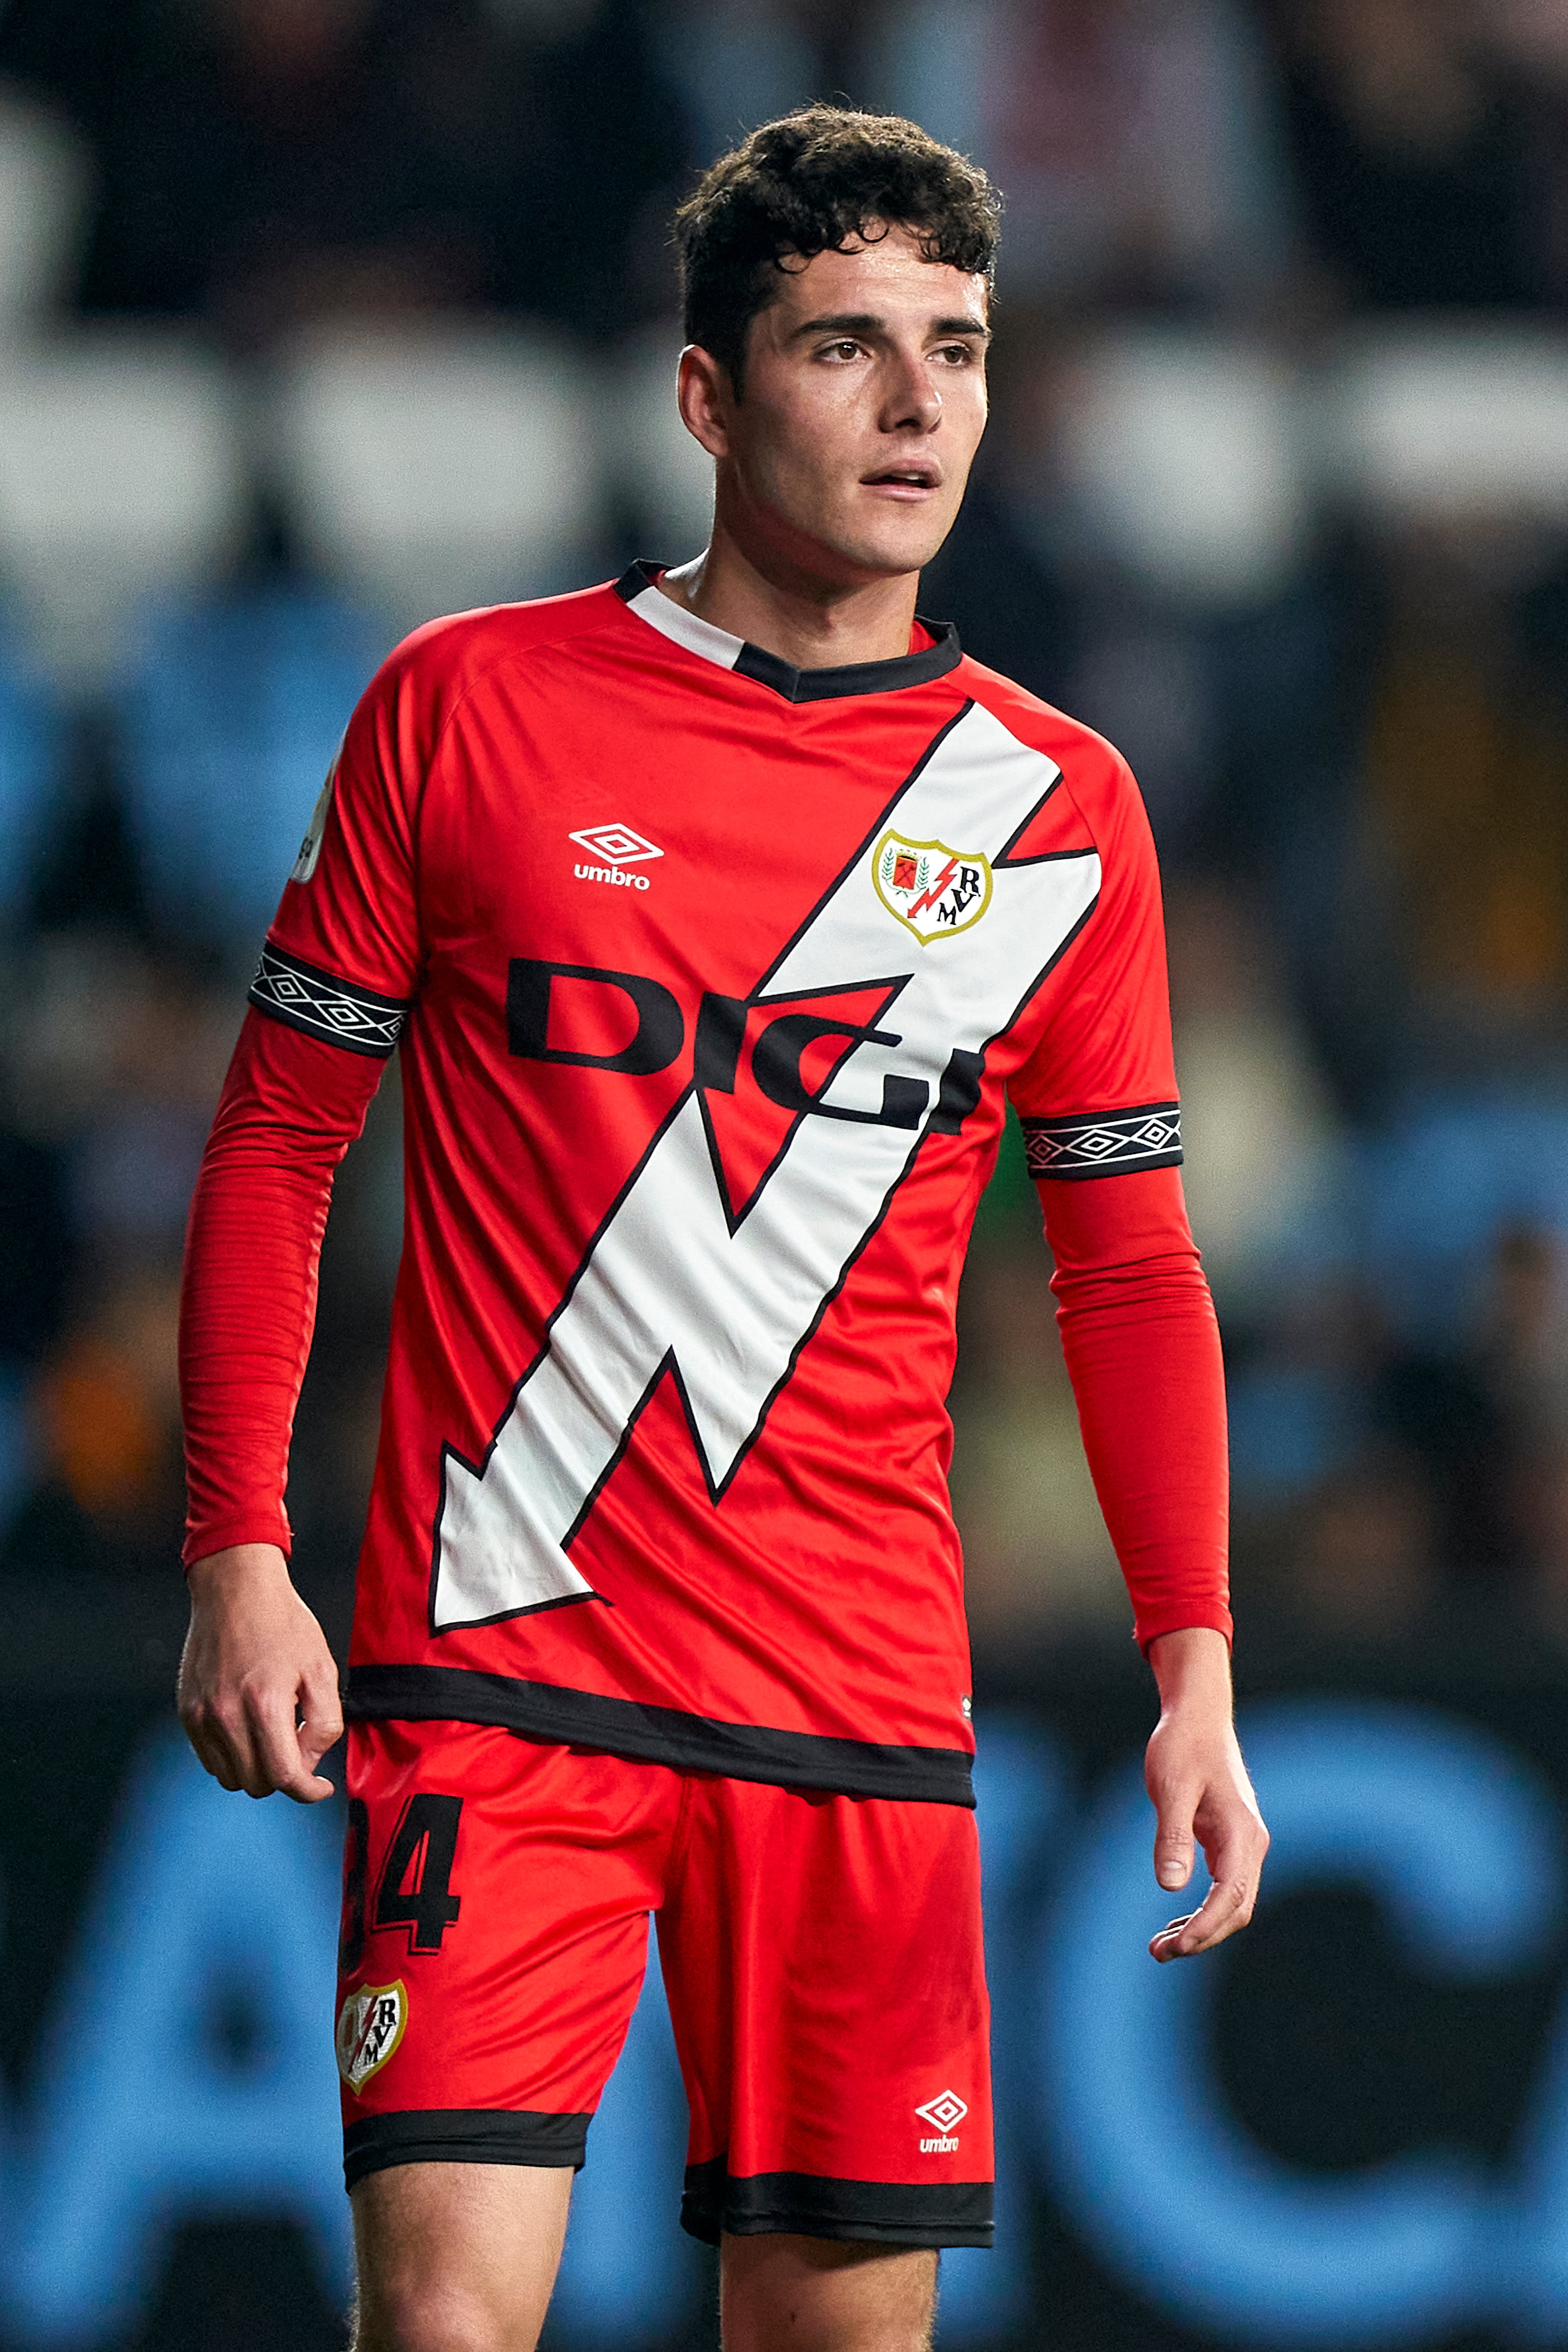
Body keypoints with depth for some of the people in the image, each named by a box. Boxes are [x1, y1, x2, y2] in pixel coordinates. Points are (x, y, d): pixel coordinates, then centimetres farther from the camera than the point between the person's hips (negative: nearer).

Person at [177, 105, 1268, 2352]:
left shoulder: (1058, 808, 8)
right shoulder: (466, 708, 2)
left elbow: (1129, 1269, 12)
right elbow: (278, 1140, 6)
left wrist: (1196, 1666, 2)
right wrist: (237, 1550, -2)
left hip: (862, 1702, 3)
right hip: (497, 1663, -2)